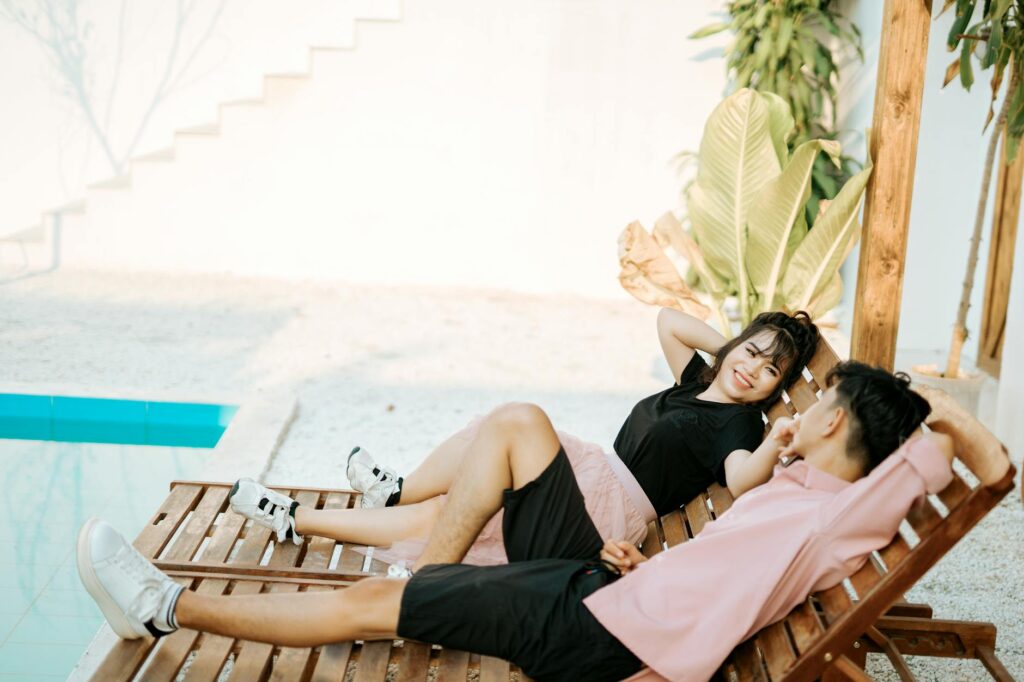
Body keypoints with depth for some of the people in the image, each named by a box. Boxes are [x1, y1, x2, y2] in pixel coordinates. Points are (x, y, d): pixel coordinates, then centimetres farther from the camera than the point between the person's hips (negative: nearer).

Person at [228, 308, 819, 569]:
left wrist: (777, 444, -46)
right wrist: (730, 346, 18)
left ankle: (399, 490, -8)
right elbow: (668, 320, 28)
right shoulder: (698, 383, 17)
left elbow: (742, 478, -29)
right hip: (595, 480, 8)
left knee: (520, 419, -25)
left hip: (617, 507, -8)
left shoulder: (739, 423, -7)